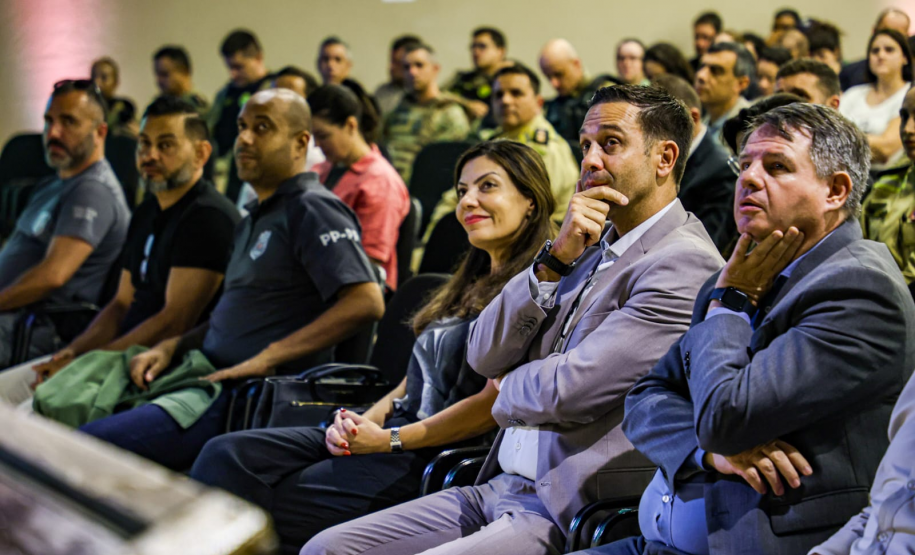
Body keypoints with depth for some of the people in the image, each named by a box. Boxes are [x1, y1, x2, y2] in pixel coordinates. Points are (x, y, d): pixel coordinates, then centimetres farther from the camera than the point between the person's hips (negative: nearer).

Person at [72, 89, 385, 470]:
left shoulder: (312, 209, -8)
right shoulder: (256, 219, 24)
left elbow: (366, 302, -22)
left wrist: (266, 359, -20)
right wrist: (173, 346, 11)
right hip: (211, 377, 10)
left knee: (87, 445, -22)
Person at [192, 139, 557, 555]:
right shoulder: (471, 284, 22)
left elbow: (495, 404, -16)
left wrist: (388, 439, -14)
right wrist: (358, 423, 1)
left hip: (435, 458, -9)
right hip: (394, 434, 9)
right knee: (227, 455, -9)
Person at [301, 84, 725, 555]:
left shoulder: (684, 264, -13)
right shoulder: (593, 247, 15)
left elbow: (569, 391, -19)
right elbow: (483, 357, 7)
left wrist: (507, 390, 4)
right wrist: (555, 258, -6)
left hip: (571, 514, -9)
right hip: (501, 487, 9)